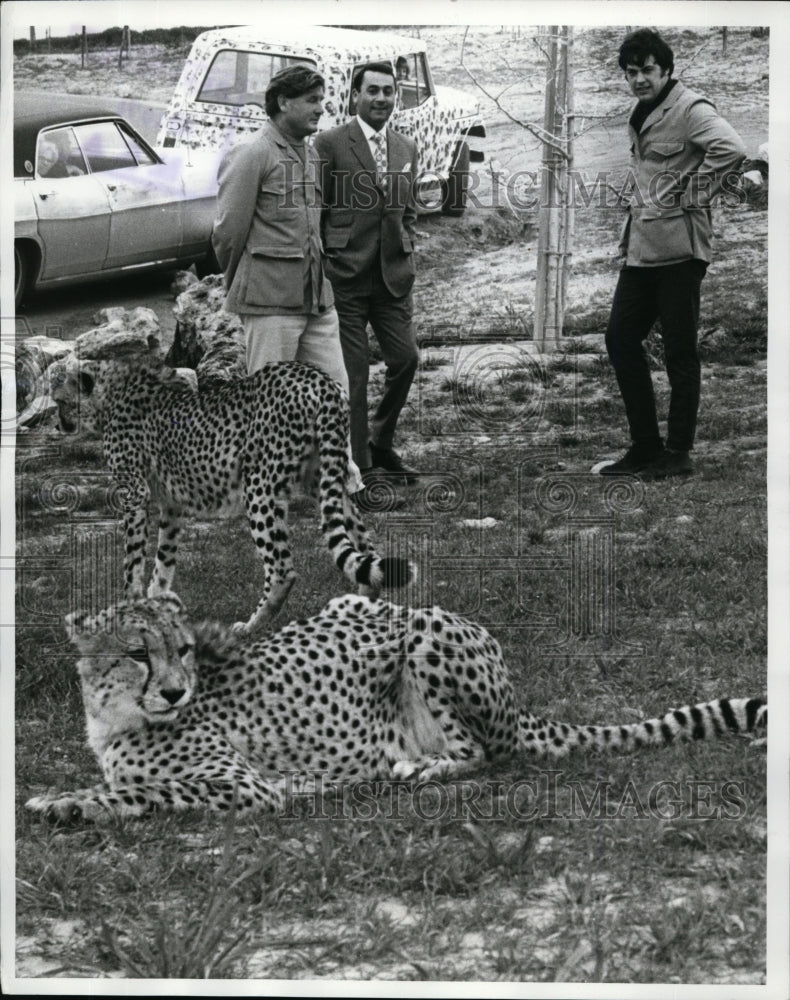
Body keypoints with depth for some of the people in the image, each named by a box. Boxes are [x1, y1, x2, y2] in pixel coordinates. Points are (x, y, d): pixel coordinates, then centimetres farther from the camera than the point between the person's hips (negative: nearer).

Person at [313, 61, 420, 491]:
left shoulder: (406, 149, 12)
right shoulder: (330, 144, -5)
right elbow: (314, 209, -3)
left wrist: (406, 253, 8)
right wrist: (320, 265, -5)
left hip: (393, 274, 5)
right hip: (345, 274, -5)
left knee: (405, 358, 2)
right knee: (353, 372, -1)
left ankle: (381, 442, 23)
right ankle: (359, 463, 7)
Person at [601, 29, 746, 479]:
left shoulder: (690, 109, -11)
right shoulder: (642, 116, 16)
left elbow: (732, 150, -26)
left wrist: (691, 197, -18)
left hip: (678, 248, -9)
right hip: (641, 250, 9)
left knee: (679, 352, -2)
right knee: (621, 339, 10)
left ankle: (679, 453, 6)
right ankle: (646, 447, 18)